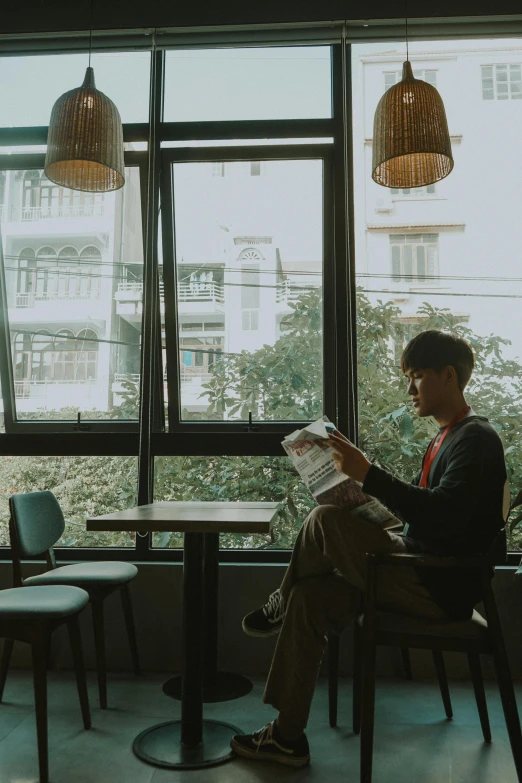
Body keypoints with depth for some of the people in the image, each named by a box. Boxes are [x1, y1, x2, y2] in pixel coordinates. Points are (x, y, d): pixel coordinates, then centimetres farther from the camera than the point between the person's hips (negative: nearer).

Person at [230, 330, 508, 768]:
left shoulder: (475, 438, -13)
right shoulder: (445, 438, 17)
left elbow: (443, 513, -27)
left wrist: (368, 474, -30)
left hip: (444, 588, -9)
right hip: (421, 575, 9)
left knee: (325, 521, -22)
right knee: (311, 596, -2)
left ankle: (281, 604, 8)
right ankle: (287, 736, 7)